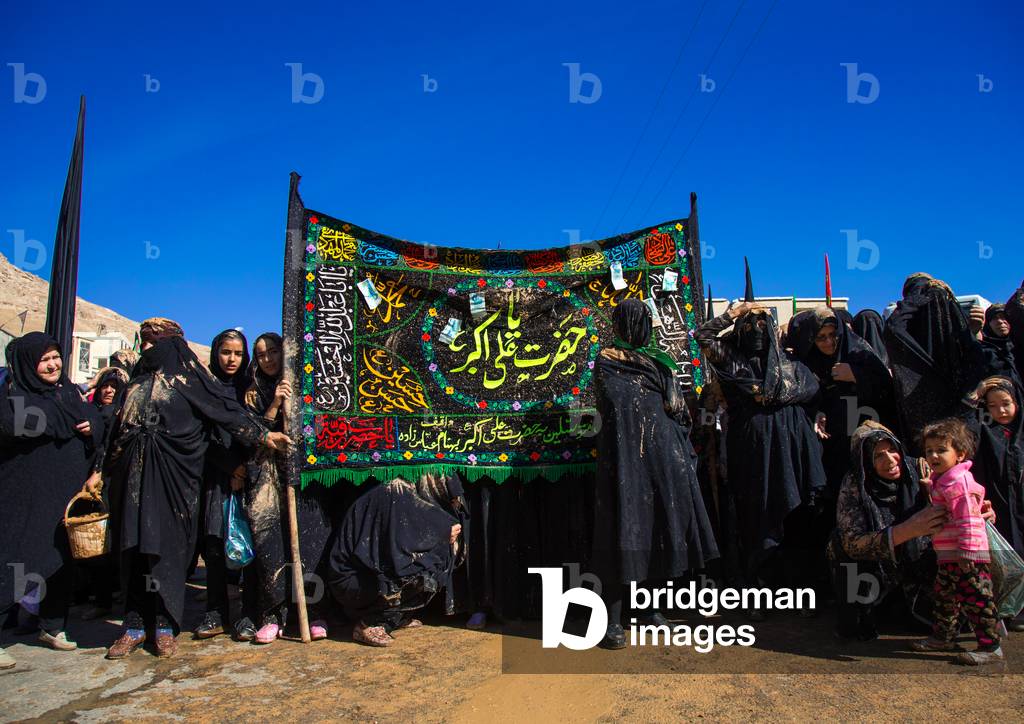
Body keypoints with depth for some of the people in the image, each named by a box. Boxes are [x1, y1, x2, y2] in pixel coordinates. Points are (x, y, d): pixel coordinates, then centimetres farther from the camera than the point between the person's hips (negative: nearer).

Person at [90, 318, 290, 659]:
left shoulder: (190, 376, 2)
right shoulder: (138, 381, 19)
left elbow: (226, 409, -3)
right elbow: (121, 430, 22)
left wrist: (263, 435, -9)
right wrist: (101, 471, 20)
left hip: (172, 476, -5)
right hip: (134, 475, 5)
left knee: (168, 546, -3)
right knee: (134, 548, 5)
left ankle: (165, 625, 7)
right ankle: (135, 625, 14)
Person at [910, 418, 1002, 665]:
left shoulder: (957, 480, -18)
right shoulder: (941, 480, 13)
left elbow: (967, 519, -23)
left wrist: (966, 552, -24)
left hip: (967, 556, -11)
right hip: (948, 555, 11)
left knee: (976, 599, -2)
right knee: (944, 595, 19)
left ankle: (990, 646, 8)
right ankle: (944, 636, 31)